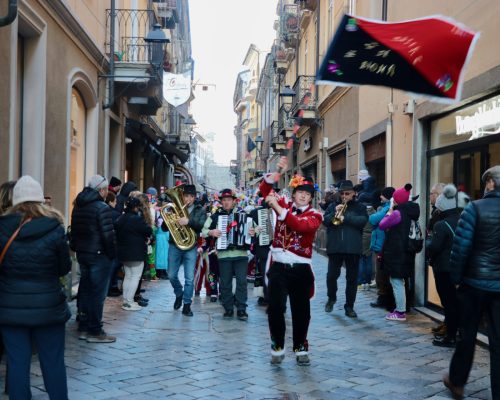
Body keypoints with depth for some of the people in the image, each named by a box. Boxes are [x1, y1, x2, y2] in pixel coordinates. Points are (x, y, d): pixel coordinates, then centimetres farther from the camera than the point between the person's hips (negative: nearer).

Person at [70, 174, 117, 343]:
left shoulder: (78, 206, 9)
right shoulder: (102, 207, -16)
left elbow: (74, 230, 13)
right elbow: (108, 234, -19)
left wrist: (76, 247, 17)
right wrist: (112, 253, -8)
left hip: (82, 253, 8)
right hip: (98, 254, -8)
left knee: (85, 290, 15)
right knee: (97, 293, -2)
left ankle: (83, 327, 21)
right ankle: (95, 332, 2)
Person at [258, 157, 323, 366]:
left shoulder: (314, 215, -2)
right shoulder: (283, 204, 7)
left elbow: (300, 225, -23)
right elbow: (265, 190, -4)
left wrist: (278, 208, -29)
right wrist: (277, 171, -20)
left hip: (301, 269, 0)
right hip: (279, 266, 1)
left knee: (301, 310, 7)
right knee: (275, 307, -5)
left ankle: (301, 348, 19)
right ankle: (277, 346, 9)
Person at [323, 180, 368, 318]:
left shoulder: (359, 207, 7)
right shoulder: (333, 206, 12)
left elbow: (363, 220, -10)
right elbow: (325, 221, 2)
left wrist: (346, 217, -18)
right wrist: (335, 212, -14)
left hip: (353, 248, -1)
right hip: (335, 247, 1)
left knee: (352, 278, 3)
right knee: (332, 275, 2)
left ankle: (349, 306, 11)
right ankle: (331, 298, 28)